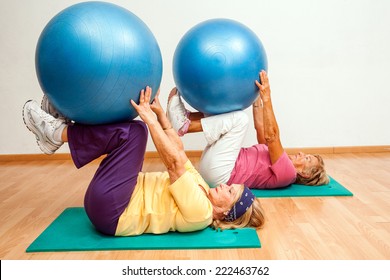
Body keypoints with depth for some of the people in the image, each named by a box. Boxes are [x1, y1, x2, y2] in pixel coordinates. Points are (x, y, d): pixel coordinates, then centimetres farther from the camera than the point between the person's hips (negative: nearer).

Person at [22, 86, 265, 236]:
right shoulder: (200, 188, 10)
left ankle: (57, 133, -6)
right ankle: (59, 132, 8)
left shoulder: (200, 211, -16)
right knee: (130, 133, 11)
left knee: (134, 132, -20)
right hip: (111, 205, 9)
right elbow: (177, 147, 10)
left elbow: (175, 162, -24)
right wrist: (160, 113, 5)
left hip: (109, 209, -9)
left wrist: (150, 118, -22)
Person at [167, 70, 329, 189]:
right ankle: (185, 118, -4)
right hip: (214, 167, 9)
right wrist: (257, 97, 13)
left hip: (218, 172, -9)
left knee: (240, 118, -21)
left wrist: (267, 98, -21)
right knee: (228, 112, 15)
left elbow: (271, 136, -19)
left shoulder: (287, 172, -6)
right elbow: (260, 128, 18)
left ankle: (184, 126, -18)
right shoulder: (279, 158, 19)